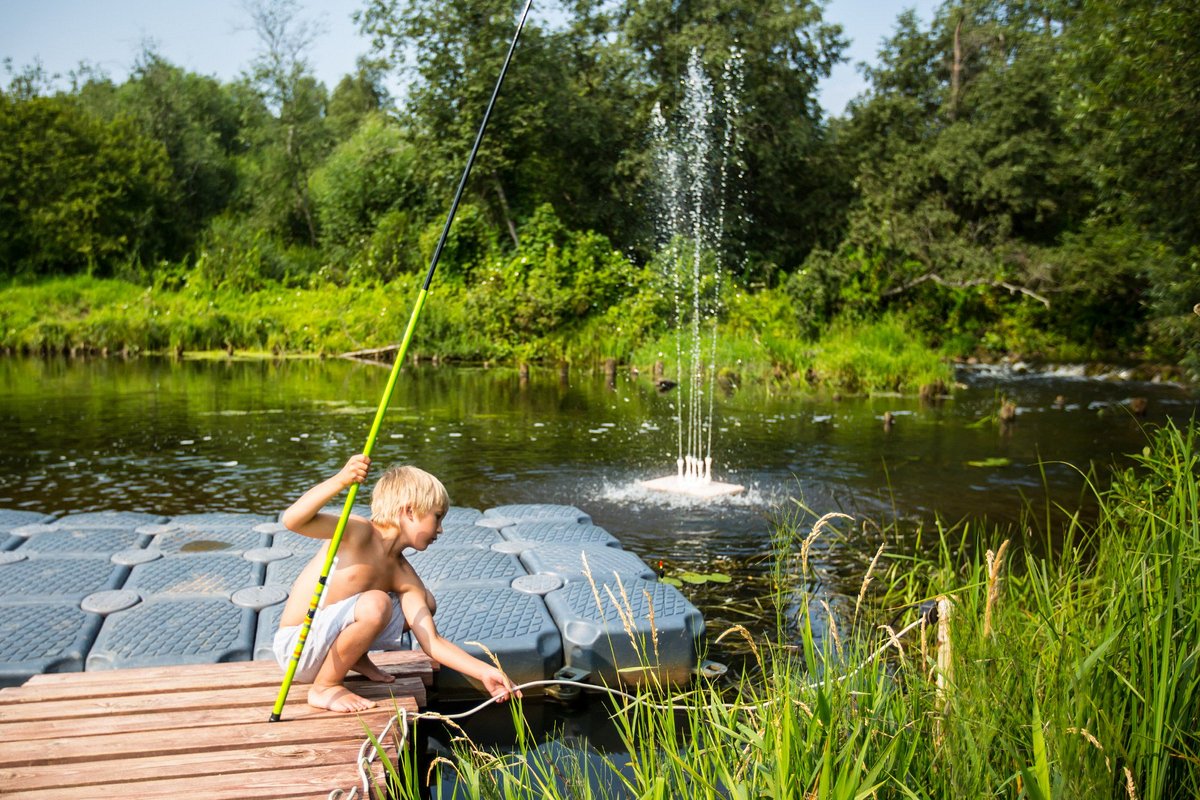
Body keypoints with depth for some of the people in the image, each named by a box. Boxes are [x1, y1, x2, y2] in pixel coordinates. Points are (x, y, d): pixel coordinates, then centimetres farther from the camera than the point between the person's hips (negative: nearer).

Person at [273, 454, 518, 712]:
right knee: (375, 604, -34)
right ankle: (324, 687, -14)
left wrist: (484, 672, -12)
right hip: (295, 648, -7)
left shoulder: (404, 577, -1)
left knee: (425, 602, 7)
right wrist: (340, 481, -46)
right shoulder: (358, 532, -19)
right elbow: (292, 520, -34)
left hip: (326, 639, 7)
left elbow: (432, 642, -3)